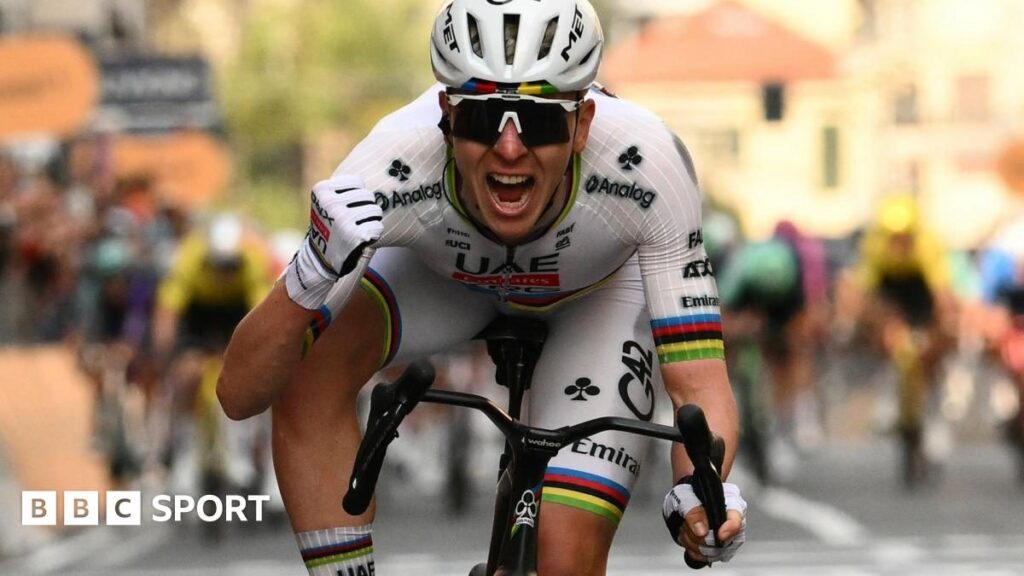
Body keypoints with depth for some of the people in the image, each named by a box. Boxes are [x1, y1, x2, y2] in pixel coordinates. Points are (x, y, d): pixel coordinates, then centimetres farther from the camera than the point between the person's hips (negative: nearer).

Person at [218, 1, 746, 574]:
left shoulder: (646, 165, -41)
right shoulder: (394, 171, -39)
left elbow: (699, 386, -38)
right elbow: (239, 392, -36)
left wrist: (702, 492, -60)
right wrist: (311, 277, -56)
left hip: (605, 285, -1)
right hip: (444, 269, 1)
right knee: (308, 369, -29)